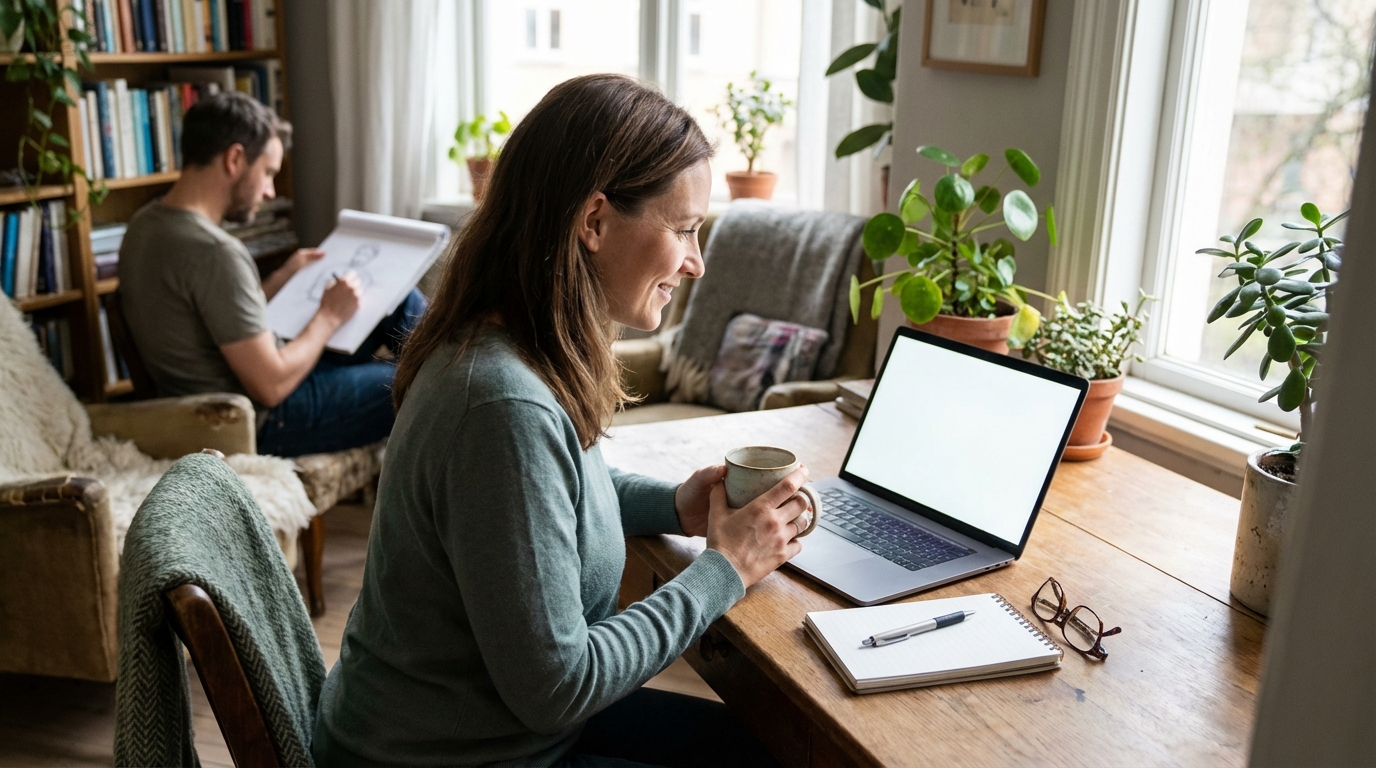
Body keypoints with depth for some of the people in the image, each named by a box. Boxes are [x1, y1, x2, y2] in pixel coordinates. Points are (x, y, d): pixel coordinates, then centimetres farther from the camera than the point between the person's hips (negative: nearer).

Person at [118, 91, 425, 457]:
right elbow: (271, 387, -25)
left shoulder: (146, 223, 1)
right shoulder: (214, 251, -28)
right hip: (263, 425, -9)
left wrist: (284, 276, 9)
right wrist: (329, 316, -12)